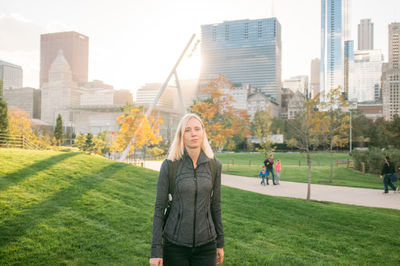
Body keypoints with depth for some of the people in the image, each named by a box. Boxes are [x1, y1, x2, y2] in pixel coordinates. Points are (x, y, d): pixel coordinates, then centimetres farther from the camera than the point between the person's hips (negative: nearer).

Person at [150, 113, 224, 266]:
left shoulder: (214, 165, 0)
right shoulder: (169, 165, -7)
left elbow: (215, 204, 9)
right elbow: (159, 207, -5)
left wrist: (220, 243, 11)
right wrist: (156, 250, -7)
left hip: (206, 244, 2)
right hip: (175, 243, -2)